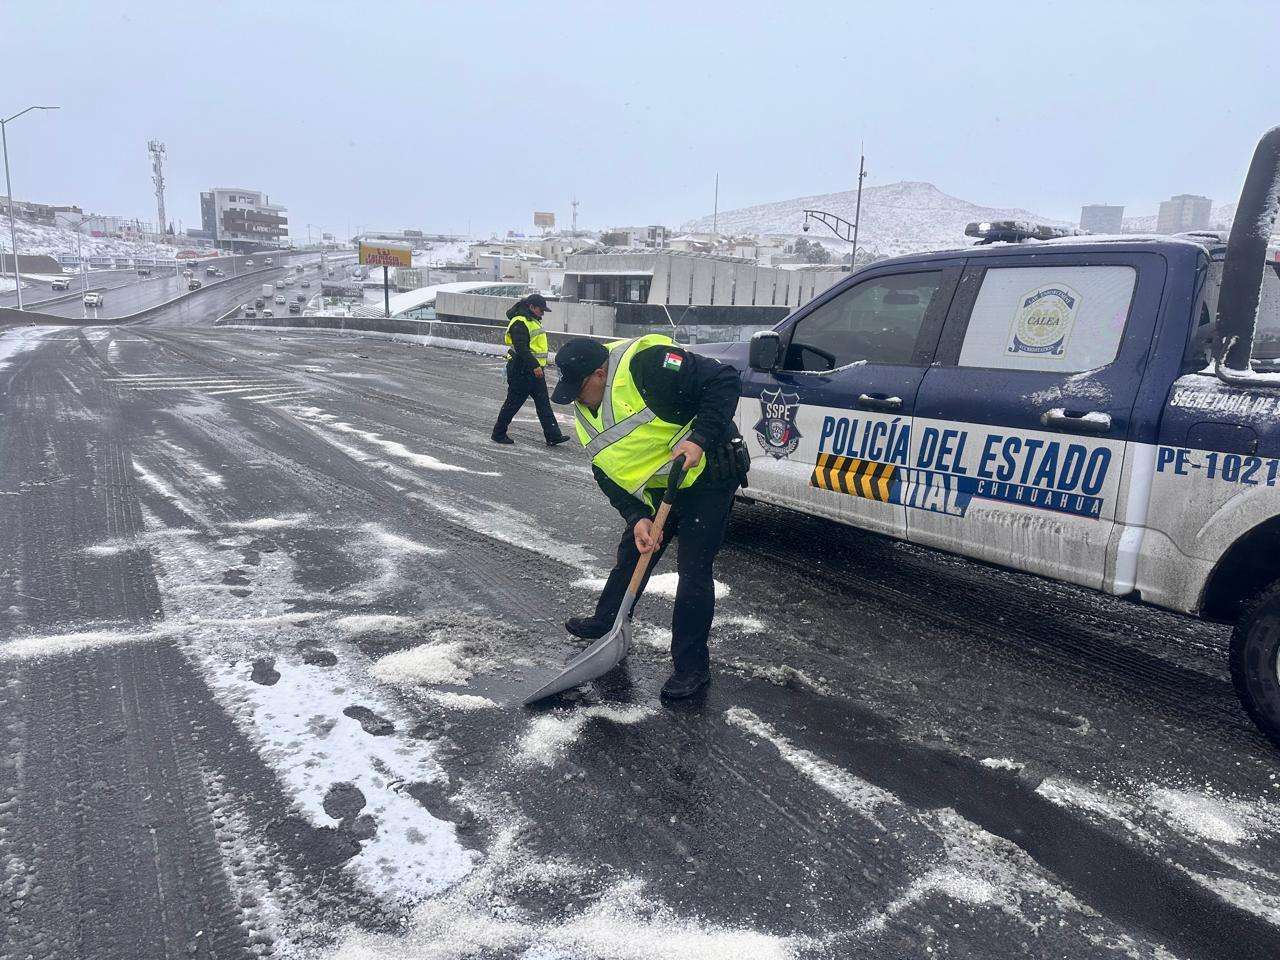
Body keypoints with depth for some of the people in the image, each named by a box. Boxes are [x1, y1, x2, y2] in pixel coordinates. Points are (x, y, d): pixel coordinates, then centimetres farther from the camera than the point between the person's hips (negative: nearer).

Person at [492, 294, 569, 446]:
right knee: (513, 403, 1)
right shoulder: (519, 323, -16)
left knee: (544, 404, 5)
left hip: (535, 370, 10)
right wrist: (534, 366, -28)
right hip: (521, 372, -10)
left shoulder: (533, 321, 18)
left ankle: (553, 436, 5)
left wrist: (540, 366, 22)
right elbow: (521, 349, -25)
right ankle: (499, 434, 14)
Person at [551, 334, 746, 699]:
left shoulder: (647, 364, -27)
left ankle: (692, 665, 7)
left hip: (708, 474, -8)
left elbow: (725, 380, -26)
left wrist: (701, 438, -33)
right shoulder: (587, 414, 0)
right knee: (632, 553, 17)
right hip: (661, 487, 8)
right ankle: (606, 622, 41)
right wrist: (637, 518, -15)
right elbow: (610, 478, 0)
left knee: (693, 568, -7)